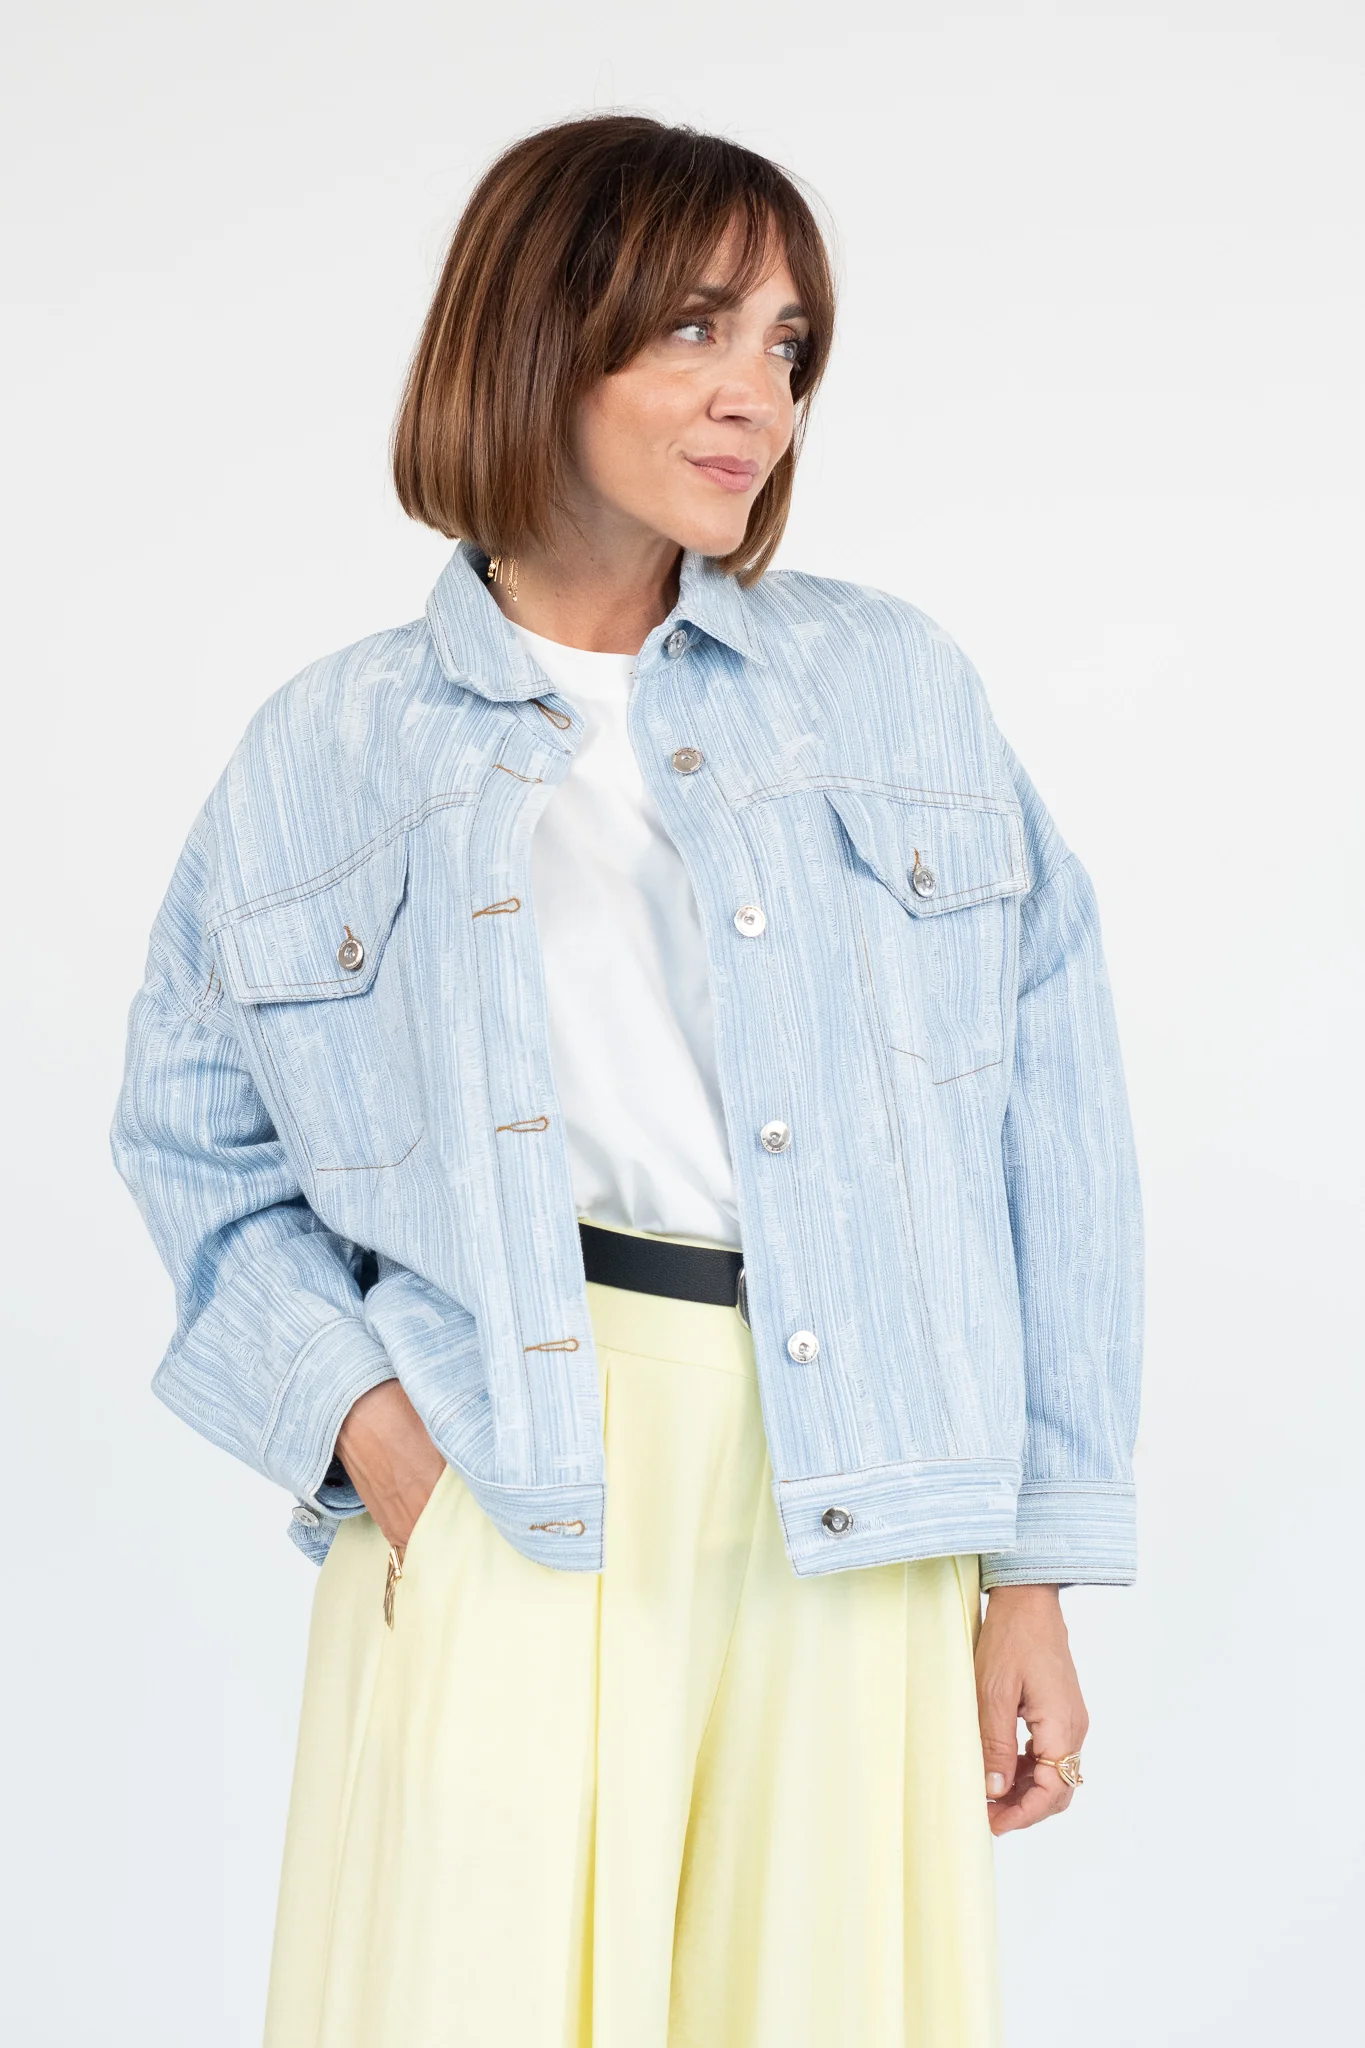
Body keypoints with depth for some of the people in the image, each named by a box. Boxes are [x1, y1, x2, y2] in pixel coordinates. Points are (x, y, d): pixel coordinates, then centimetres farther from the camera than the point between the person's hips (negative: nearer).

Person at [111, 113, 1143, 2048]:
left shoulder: (898, 689, 9)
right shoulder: (325, 757, 8)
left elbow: (1046, 1132, 7)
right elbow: (197, 1144, 12)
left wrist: (1038, 1571, 3)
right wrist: (346, 1402, -7)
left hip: (855, 1527, 2)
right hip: (495, 1504, -1)